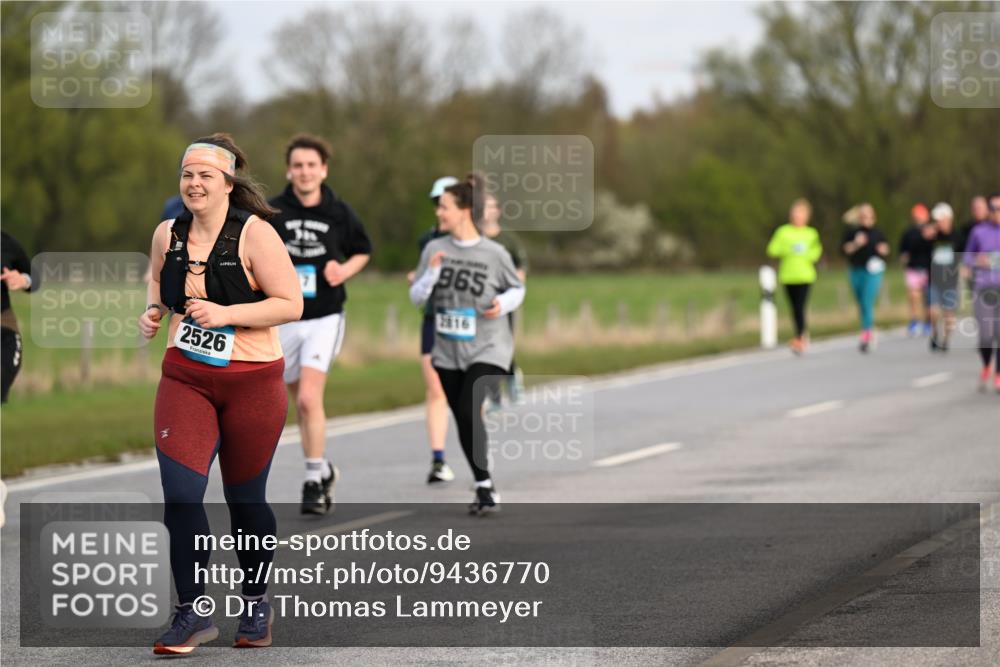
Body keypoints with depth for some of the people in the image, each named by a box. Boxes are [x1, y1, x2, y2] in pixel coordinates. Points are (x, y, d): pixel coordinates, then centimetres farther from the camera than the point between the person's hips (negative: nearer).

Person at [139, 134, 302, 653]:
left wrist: (225, 314, -22)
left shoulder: (254, 235, -12)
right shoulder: (168, 234, 3)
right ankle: (192, 613, -3)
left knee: (245, 498, 9)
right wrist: (153, 310, 4)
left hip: (252, 382, -3)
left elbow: (290, 304, -14)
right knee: (180, 493, -11)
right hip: (184, 379, 3)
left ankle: (256, 600, 31)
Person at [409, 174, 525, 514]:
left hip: (487, 348, -4)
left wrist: (503, 304, -14)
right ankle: (485, 488, 22)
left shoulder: (494, 253, -7)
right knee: (462, 420, 7)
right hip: (448, 351, 4)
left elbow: (517, 289, 7)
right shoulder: (434, 250, 1)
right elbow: (416, 297, 2)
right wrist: (432, 273, -15)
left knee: (468, 410, -20)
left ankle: (485, 487, -8)